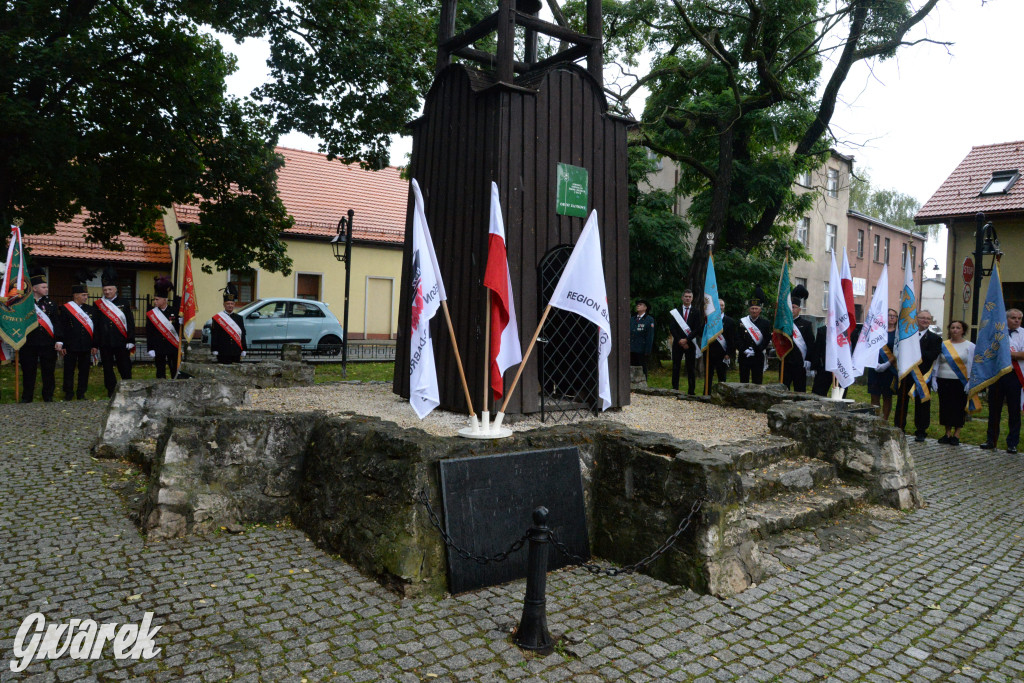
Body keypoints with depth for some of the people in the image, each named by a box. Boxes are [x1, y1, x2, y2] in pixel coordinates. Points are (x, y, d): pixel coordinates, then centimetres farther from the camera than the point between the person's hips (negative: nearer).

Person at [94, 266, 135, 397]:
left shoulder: (124, 303, 5)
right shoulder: (98, 305, 7)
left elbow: (130, 323, 3)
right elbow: (95, 325, 6)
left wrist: (131, 341, -3)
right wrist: (95, 344, 2)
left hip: (121, 343, -1)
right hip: (105, 344, 1)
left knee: (125, 367, 2)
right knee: (107, 368, 7)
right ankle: (111, 390, 16)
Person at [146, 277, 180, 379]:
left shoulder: (173, 312, 0)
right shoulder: (151, 314, 0)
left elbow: (179, 329, 3)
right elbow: (149, 334, 1)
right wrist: (150, 349, -5)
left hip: (173, 347, 0)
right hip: (159, 348, 0)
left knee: (175, 372, 7)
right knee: (160, 372, 4)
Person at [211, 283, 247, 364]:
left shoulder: (239, 318, 13)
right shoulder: (217, 318, 2)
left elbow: (243, 335, 12)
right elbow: (214, 336, -1)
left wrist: (243, 351, 7)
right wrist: (215, 351, -7)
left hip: (236, 353, 3)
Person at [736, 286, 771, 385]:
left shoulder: (766, 323, 3)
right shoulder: (742, 322, 4)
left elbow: (766, 341, -2)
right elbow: (737, 339, 0)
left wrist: (754, 350, -13)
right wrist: (744, 350, -14)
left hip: (758, 357, 0)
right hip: (744, 357, 0)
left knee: (757, 383, 2)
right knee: (744, 382, 5)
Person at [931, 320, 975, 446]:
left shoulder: (969, 346, 2)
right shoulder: (943, 345, 8)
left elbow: (972, 365, -1)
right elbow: (937, 363, 11)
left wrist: (970, 382, -8)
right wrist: (934, 379, 4)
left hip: (960, 382, -2)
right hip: (944, 382, 2)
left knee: (959, 407, 0)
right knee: (945, 407, 5)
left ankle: (956, 435, 9)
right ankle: (948, 434, 15)